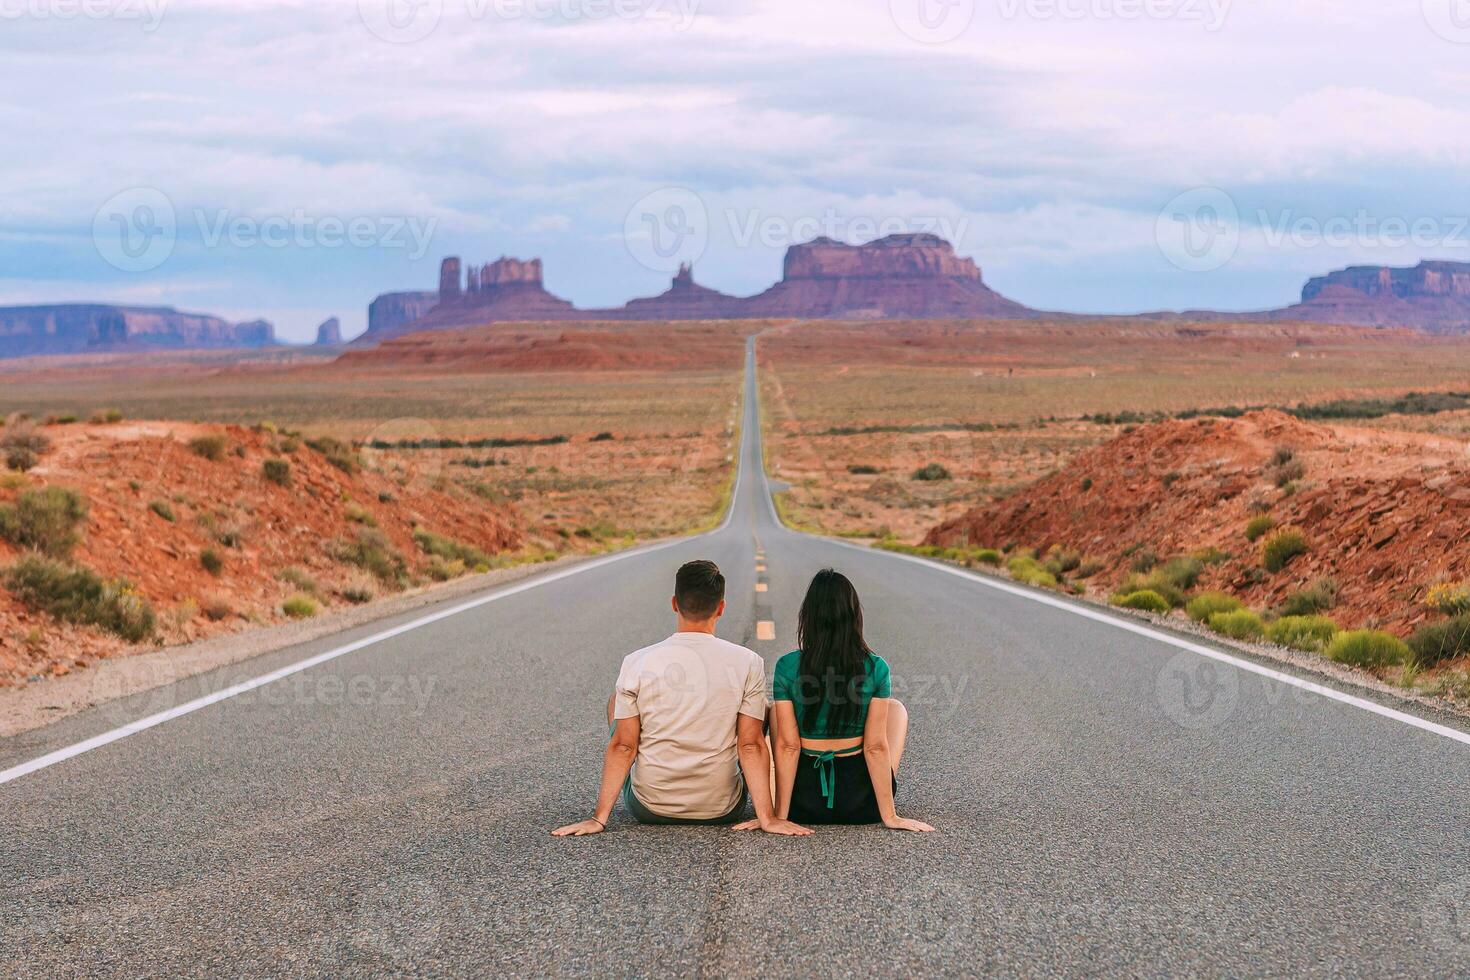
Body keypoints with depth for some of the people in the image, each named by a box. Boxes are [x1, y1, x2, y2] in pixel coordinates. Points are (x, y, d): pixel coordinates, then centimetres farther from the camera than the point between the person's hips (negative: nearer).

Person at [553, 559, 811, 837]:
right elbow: (751, 746, -12)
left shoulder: (637, 663, -10)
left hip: (649, 809, 0)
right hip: (722, 811, 0)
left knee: (616, 701, 23)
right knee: (763, 708, 23)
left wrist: (599, 817, -3)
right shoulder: (748, 663, -11)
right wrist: (767, 818, -8)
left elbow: (622, 747, -8)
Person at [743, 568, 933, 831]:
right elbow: (876, 747, -11)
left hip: (804, 805, 0)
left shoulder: (788, 666, -11)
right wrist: (889, 816, -5)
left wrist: (780, 815, -6)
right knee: (896, 707, 26)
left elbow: (787, 746, -11)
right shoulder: (876, 668, -11)